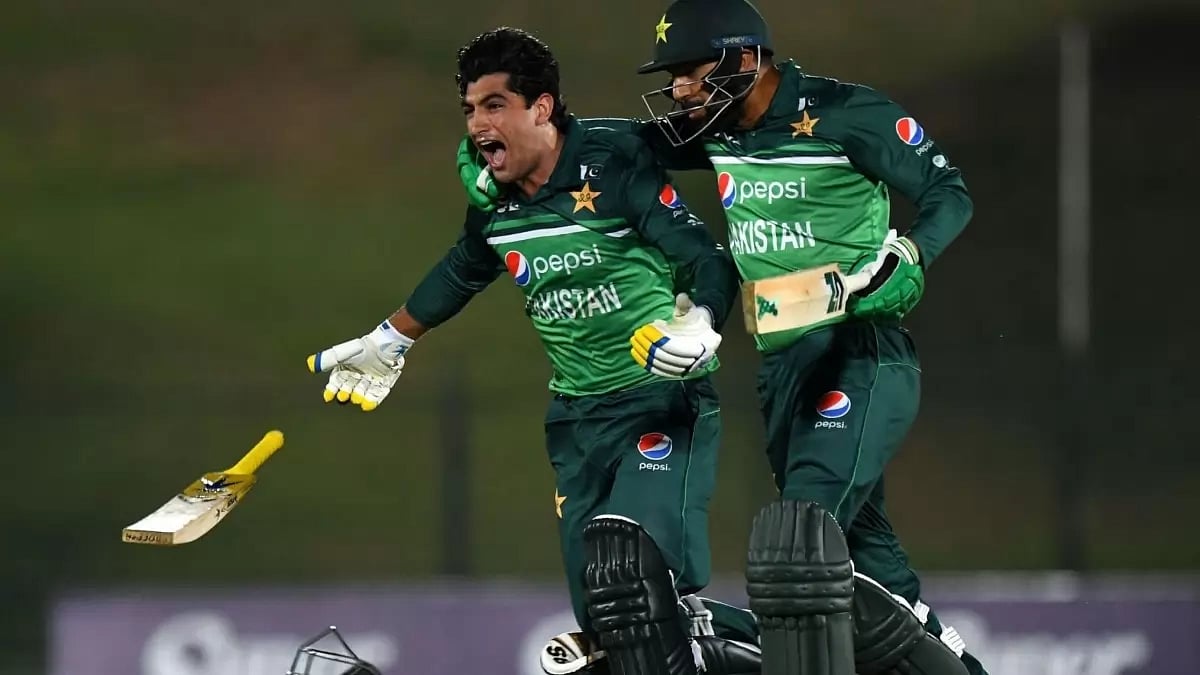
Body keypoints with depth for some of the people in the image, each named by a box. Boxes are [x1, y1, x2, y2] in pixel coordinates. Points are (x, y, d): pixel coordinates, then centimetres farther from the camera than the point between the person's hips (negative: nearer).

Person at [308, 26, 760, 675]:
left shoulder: (616, 166, -16)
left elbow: (709, 261, -17)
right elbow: (460, 273, 25)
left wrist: (699, 325, -37)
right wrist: (387, 344, 33)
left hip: (665, 396, -7)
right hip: (579, 413, 7)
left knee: (630, 566, -27)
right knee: (599, 614, 0)